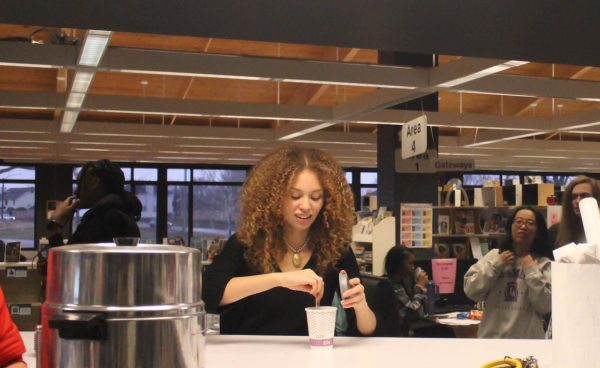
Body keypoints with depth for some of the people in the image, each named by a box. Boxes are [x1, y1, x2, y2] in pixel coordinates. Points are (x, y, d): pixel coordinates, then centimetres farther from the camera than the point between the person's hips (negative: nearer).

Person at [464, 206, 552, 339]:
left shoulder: (544, 264, 0)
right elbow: (470, 290, 0)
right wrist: (496, 265, -6)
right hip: (491, 335, 2)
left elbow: (546, 306, -10)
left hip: (528, 336, -1)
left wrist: (531, 271, -11)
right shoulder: (494, 256, 8)